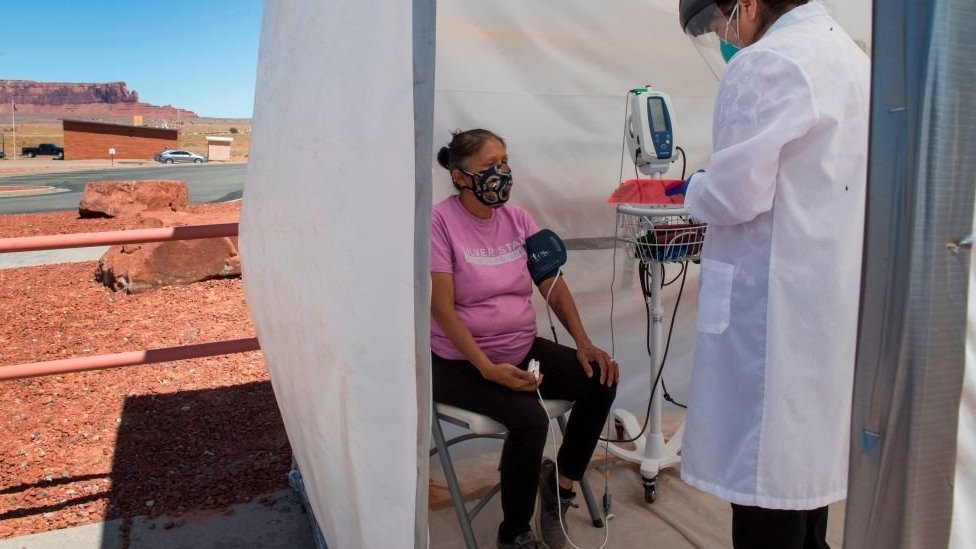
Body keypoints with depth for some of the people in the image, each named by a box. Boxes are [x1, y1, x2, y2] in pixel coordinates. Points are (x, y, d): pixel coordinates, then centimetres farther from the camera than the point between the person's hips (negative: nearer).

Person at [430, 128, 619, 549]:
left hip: (522, 349, 6)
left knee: (601, 381, -10)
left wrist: (584, 344, -7)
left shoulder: (518, 219, 4)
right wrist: (490, 369, -27)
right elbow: (442, 308, -18)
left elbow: (554, 286, 5)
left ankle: (560, 484, 11)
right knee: (529, 418, -28)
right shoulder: (440, 222, -13)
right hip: (460, 362, -6)